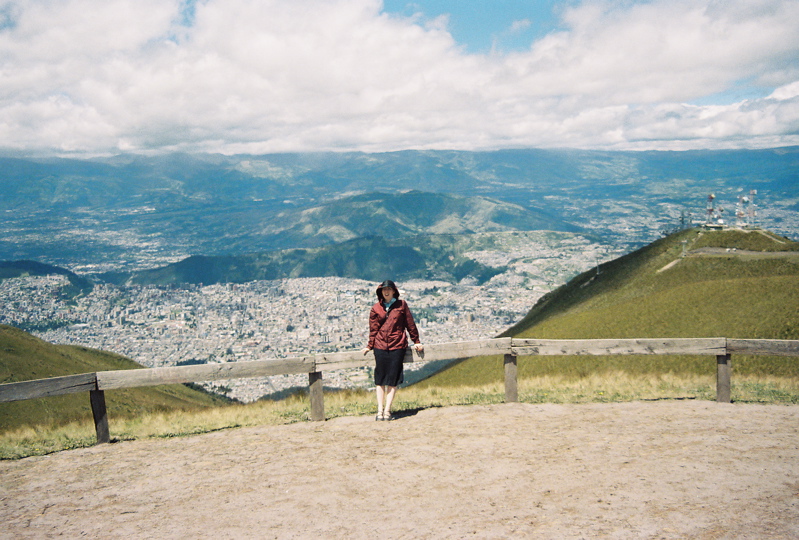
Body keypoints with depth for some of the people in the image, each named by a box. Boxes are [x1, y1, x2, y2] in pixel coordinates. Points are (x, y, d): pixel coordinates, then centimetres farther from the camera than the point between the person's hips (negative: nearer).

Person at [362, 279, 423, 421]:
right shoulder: (376, 308, 7)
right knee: (380, 379, 1)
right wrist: (369, 346, 8)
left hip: (397, 346, -1)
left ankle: (387, 410, 4)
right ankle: (380, 410, 5)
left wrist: (417, 341, 12)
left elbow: (410, 324, 9)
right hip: (380, 346, 1)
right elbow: (373, 329, 11)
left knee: (393, 379, -1)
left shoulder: (402, 305, 5)